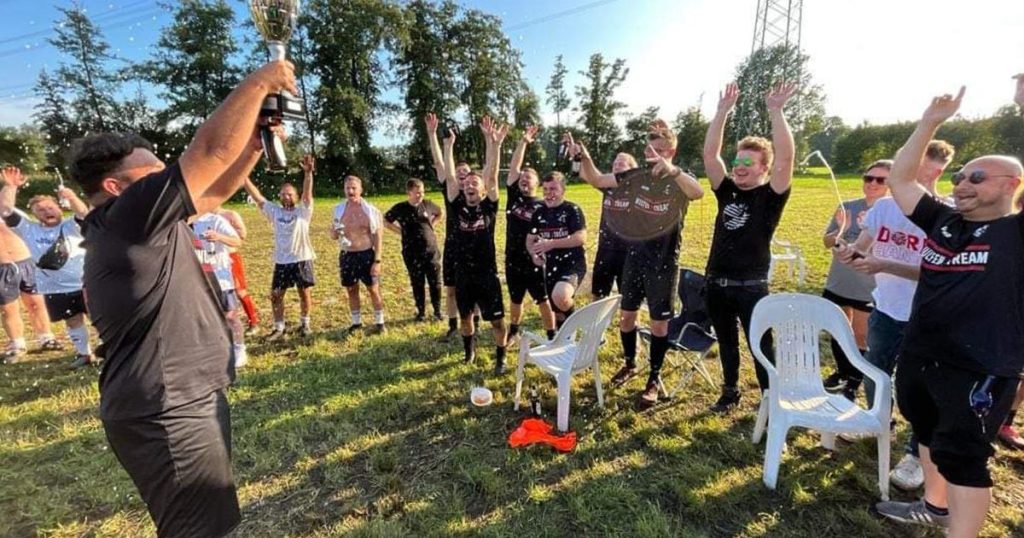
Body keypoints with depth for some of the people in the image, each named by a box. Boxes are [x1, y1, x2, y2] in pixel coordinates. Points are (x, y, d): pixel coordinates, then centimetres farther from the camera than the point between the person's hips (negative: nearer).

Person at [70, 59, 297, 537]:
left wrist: (257, 141, 2)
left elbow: (216, 189, 13)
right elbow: (212, 151, -23)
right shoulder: (124, 218, -19)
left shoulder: (131, 226, 9)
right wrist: (259, 82, -13)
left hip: (184, 402, 10)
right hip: (168, 416, -10)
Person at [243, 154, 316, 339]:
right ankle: (279, 328, 22)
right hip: (281, 262, 3)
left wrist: (308, 173, -35)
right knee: (276, 296, 6)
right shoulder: (274, 211, 5)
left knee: (305, 294, 7)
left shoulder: (303, 211, -4)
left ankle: (304, 324, 25)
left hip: (302, 260, -3)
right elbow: (256, 196, 0)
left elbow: (307, 193, -19)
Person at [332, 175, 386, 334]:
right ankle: (356, 322, 27)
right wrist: (335, 231, -15)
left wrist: (377, 260, -13)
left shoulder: (370, 210, -6)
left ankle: (379, 322, 17)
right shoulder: (339, 209, 3)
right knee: (351, 290, 12)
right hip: (347, 255, 4)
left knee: (373, 289, 3)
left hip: (367, 254, -3)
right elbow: (333, 236, 10)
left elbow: (378, 237, -6)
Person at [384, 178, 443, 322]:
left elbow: (440, 213, 20)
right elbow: (385, 221, 4)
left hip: (431, 250, 2)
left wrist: (431, 224, 7)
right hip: (412, 254, -1)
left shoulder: (427, 204, 0)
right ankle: (421, 312, 23)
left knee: (435, 283, 6)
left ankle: (437, 311, 21)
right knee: (417, 284, 9)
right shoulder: (400, 208, -7)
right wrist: (400, 230, -2)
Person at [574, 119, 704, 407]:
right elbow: (597, 180, -3)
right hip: (635, 257, 4)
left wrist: (671, 170, -50)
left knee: (659, 322, 4)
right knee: (626, 314, 13)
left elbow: (698, 192, -32)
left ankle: (654, 379, 21)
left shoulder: (681, 180, -8)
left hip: (664, 262, -4)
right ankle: (630, 364, 35)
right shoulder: (636, 176, 4)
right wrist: (583, 157, -22)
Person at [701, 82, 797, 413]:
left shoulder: (770, 196, -5)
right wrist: (722, 112, -6)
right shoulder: (727, 191, 6)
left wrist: (775, 111, -21)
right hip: (716, 283, 5)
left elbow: (786, 157, -20)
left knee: (761, 345, 7)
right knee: (726, 342, 18)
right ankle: (730, 392, 35)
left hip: (751, 286, -4)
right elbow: (709, 154, 0)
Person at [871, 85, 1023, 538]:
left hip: (980, 372, -6)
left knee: (961, 456, 4)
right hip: (919, 357, 7)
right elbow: (899, 178, 7)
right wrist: (930, 122, 0)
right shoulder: (942, 221, 5)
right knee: (929, 434, 23)